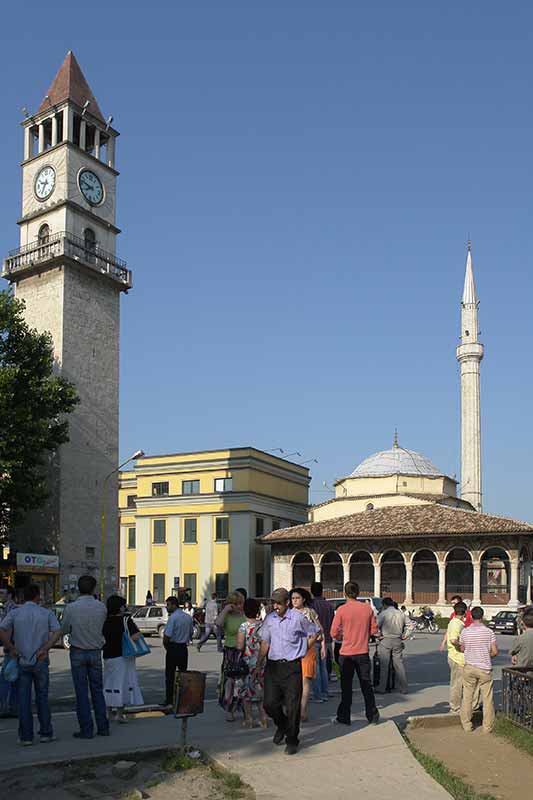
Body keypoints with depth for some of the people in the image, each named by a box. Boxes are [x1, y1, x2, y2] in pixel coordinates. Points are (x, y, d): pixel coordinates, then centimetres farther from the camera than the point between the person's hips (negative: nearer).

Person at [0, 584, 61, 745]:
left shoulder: (14, 613, 0)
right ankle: (46, 733, 13)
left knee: (24, 699, 6)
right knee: (42, 697, 11)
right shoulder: (47, 613, 0)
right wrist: (44, 650, -12)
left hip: (21, 661, 0)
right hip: (41, 661, 0)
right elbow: (57, 632, -12)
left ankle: (26, 736, 8)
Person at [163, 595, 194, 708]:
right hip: (184, 648, 7)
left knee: (170, 675, 2)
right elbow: (191, 634, 15)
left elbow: (166, 636, -17)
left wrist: (166, 647, 0)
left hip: (173, 648, -6)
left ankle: (169, 701, 3)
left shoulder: (173, 617, -16)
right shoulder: (188, 617, 7)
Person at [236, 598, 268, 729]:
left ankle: (249, 719, 10)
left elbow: (240, 647, -16)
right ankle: (263, 718, 13)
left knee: (246, 692, 8)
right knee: (260, 690, 16)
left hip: (247, 663, -4)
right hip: (261, 662, 4)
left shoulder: (244, 626, -13)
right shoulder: (263, 625, -1)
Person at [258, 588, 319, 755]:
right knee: (269, 703, 0)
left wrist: (303, 650, 6)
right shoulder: (269, 619, 5)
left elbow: (315, 632, 7)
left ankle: (292, 741, 16)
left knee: (292, 706, 0)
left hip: (292, 667, -3)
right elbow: (265, 643, 11)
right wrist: (259, 664, 6)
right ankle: (281, 726, 31)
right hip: (272, 666, 4)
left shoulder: (298, 618, -7)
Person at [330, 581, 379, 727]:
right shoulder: (367, 608, -3)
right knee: (366, 685, 14)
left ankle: (344, 717, 14)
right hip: (363, 652, 2)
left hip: (346, 653, -2)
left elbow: (334, 633, -10)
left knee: (346, 687, 8)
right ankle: (372, 715, 20)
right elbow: (374, 630, 2)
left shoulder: (342, 610, -11)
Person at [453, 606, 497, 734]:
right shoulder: (489, 632, -7)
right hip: (485, 668, -1)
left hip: (469, 667, 1)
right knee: (487, 699, 8)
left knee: (467, 697, 11)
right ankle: (488, 727, 12)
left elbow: (462, 649, 7)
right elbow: (495, 651, -6)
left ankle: (467, 725, 15)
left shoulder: (465, 631, -3)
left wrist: (456, 644, 27)